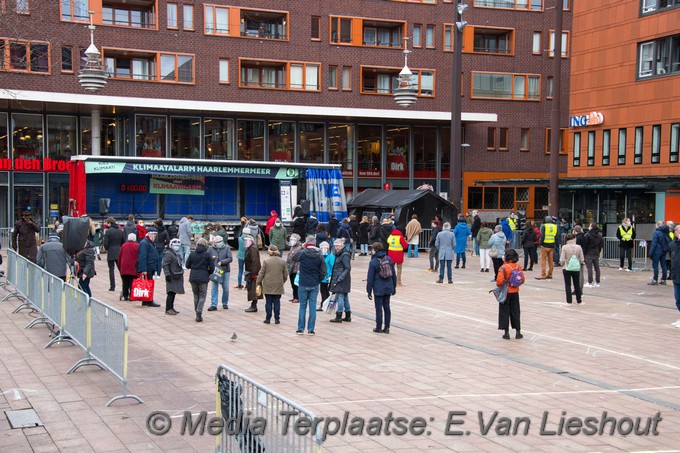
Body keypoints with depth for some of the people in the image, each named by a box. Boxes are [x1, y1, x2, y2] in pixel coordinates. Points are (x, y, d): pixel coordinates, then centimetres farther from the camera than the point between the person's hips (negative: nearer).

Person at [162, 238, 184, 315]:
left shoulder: (177, 254, 19)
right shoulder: (168, 254, -12)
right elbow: (165, 265, -18)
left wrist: (181, 273, 27)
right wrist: (167, 274, -24)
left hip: (177, 277, 9)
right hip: (172, 277, -9)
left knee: (174, 292, 13)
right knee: (171, 292, -11)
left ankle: (171, 307, 20)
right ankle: (168, 309, -9)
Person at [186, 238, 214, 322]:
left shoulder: (192, 254, 2)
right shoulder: (207, 255, -6)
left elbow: (187, 265, 6)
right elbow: (212, 267, -4)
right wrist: (208, 273, 16)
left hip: (193, 277, 3)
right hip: (203, 278, -3)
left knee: (196, 295, 15)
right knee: (202, 296, 3)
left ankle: (197, 314, 17)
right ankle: (199, 314, -12)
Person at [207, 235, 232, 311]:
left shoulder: (227, 248, -2)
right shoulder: (210, 248, 2)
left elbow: (230, 258, -7)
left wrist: (221, 262, -18)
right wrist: (211, 258, -13)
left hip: (225, 271, 0)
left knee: (226, 288, 7)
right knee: (214, 288, -3)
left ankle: (225, 303, 22)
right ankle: (213, 305, -2)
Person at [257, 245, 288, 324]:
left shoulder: (266, 261, -7)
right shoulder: (282, 261, 1)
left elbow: (261, 274, -4)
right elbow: (285, 274, 7)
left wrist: (258, 283, 6)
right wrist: (282, 281, 23)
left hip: (268, 286, -2)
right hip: (278, 286, 2)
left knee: (268, 303, 5)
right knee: (277, 302, 6)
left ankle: (268, 319, 9)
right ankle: (277, 319, 8)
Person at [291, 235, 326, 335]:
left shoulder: (302, 253, -10)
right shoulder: (319, 255, -4)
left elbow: (293, 259, 11)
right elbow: (323, 272, -2)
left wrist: (301, 248, 11)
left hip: (303, 285, -1)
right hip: (315, 285, 1)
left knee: (302, 306, 10)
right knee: (313, 306, 6)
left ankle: (300, 328, 13)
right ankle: (311, 329, 8)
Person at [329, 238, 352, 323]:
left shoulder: (344, 255, -13)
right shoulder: (339, 254, 17)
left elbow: (348, 268, -18)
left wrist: (341, 278, -23)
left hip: (341, 281, -10)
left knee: (340, 297, -7)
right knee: (345, 297, 12)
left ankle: (339, 317, -4)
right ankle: (348, 316, 17)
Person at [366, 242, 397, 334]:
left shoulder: (373, 262, -12)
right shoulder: (389, 259, 3)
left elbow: (370, 278, -10)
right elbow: (394, 275, 9)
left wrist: (369, 291, -2)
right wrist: (394, 287, 18)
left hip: (378, 289, -5)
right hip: (388, 288, 5)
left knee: (379, 308, 3)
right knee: (386, 307, 12)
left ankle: (378, 328, 11)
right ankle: (386, 327, 15)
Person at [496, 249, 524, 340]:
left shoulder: (503, 268, -19)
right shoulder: (518, 267, -3)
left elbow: (499, 281, -23)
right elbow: (522, 280, 1)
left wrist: (498, 285, -1)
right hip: (515, 292, 4)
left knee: (505, 312, 6)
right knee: (515, 312, 14)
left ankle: (506, 332, 7)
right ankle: (518, 332, 17)